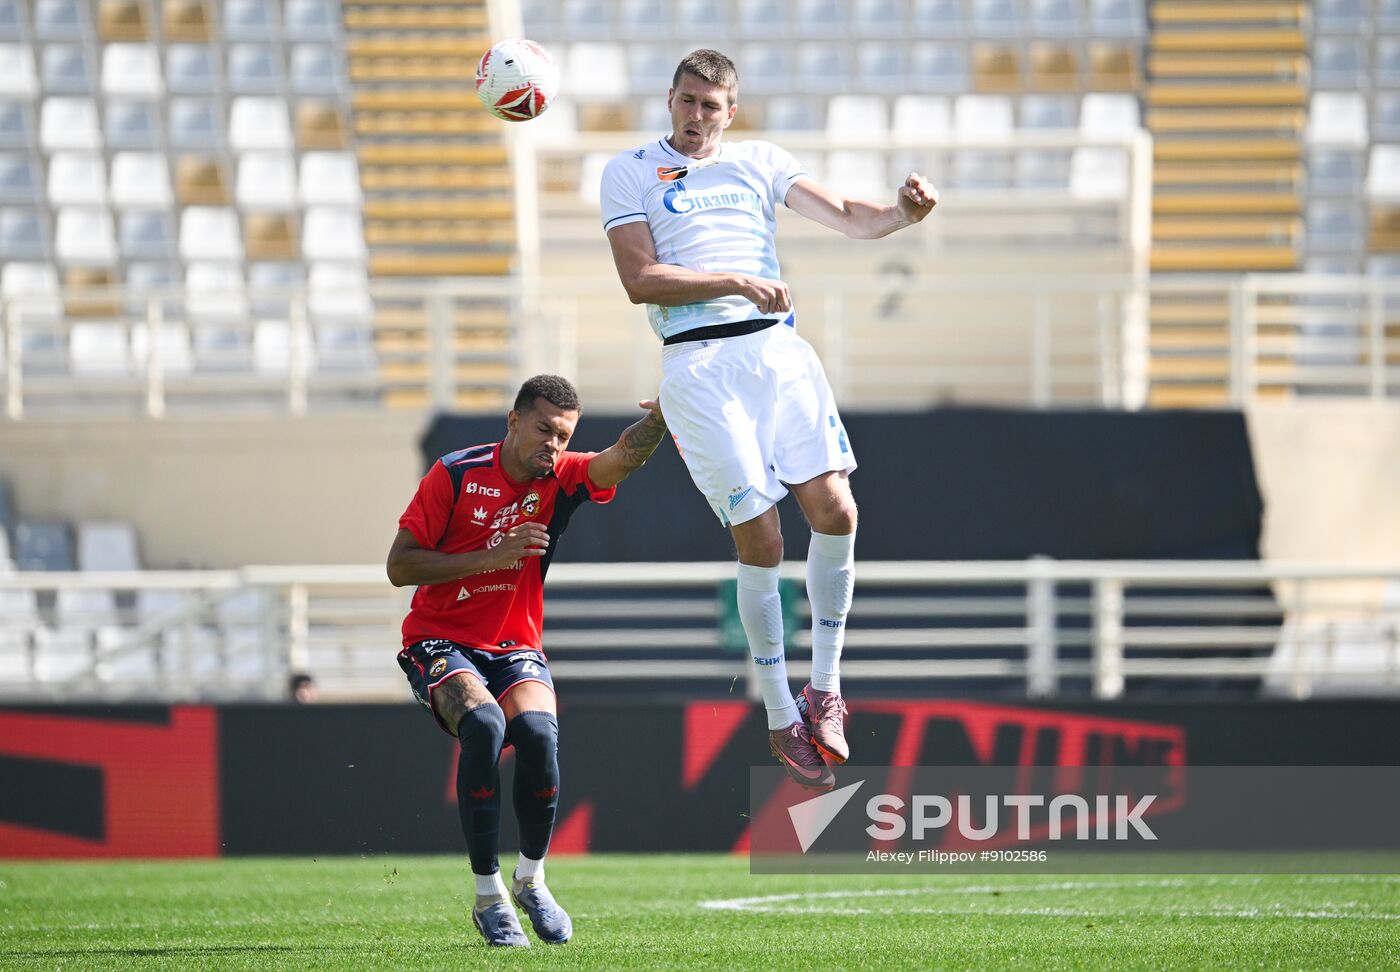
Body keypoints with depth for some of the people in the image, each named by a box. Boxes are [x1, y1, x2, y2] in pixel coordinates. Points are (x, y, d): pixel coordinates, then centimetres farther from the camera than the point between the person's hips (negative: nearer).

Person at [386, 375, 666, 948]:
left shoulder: (562, 479, -2)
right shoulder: (456, 474, -8)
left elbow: (623, 459, -22)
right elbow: (399, 567, -10)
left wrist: (659, 418, -43)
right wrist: (490, 557, -19)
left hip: (516, 649, 3)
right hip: (441, 643, -2)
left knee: (538, 730, -28)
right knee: (484, 724, -32)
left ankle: (531, 878, -4)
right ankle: (488, 896, -20)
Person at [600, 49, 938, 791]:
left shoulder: (758, 163, 17)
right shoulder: (630, 173, 7)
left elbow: (847, 217, 10)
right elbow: (640, 280, -4)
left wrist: (902, 213, -11)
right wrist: (735, 283, -14)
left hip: (778, 348, 3)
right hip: (697, 363, -3)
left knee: (833, 510, -11)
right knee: (759, 541, -8)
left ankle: (824, 687, 4)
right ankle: (781, 719, 3)